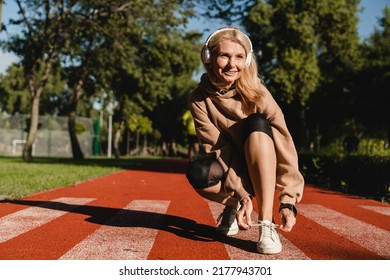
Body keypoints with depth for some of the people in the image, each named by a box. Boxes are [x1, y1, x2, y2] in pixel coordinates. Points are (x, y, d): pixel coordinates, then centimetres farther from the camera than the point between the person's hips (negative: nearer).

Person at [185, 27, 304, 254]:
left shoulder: (256, 93, -17)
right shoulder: (199, 99, -13)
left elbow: (283, 143, -24)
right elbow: (219, 149, -18)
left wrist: (288, 201, -33)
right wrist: (241, 195, -30)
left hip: (263, 169, -1)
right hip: (230, 170, 1)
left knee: (256, 124, -31)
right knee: (198, 173, -33)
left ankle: (267, 224, -32)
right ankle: (233, 207, 2)